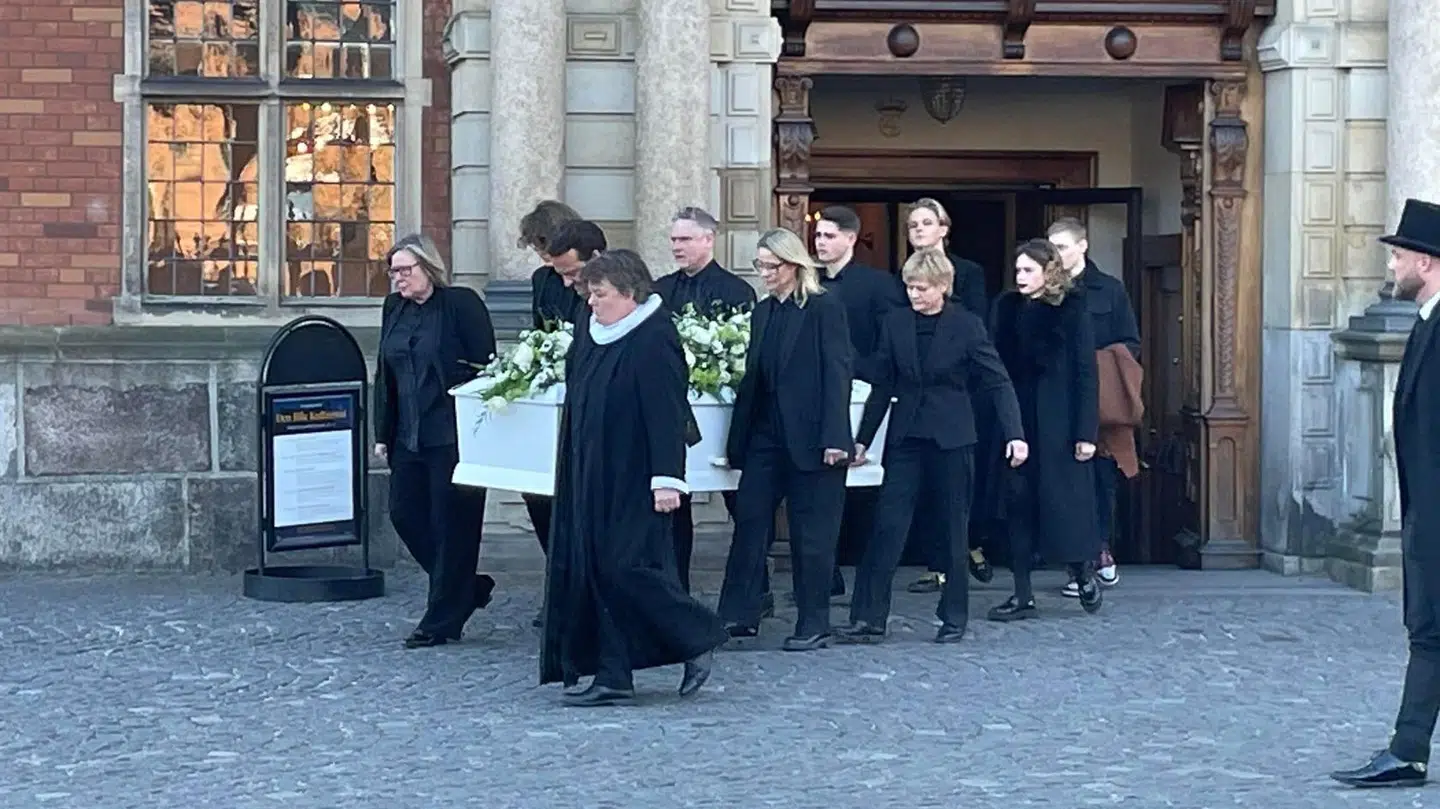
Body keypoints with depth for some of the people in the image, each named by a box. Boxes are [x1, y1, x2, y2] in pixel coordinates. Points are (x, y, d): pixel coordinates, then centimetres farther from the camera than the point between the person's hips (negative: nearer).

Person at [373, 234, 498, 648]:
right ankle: (468, 587, 26)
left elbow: (487, 369, -9)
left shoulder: (461, 303, -9)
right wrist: (383, 433, 11)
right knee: (404, 513, 8)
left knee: (451, 525, -1)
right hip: (409, 438, 7)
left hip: (453, 436, -7)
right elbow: (385, 375, 16)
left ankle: (442, 622, 7)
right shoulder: (394, 308, 11)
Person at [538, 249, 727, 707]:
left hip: (632, 481, -9)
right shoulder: (590, 334, 11)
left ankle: (698, 641, 8)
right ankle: (612, 678, 9)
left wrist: (667, 479, -23)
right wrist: (573, 471, 19)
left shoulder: (653, 342, -14)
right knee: (595, 570, 6)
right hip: (590, 477, 9)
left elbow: (666, 415, -18)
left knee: (625, 567, -10)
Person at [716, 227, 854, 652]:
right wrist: (737, 439, 11)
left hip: (809, 438, -6)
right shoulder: (762, 312, 13)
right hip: (765, 436, 6)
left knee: (811, 534, 1)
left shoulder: (825, 308, -7)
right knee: (749, 520, 4)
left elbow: (837, 374, -11)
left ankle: (814, 625, 10)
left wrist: (834, 437, -18)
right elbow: (752, 377, 14)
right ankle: (739, 616, 10)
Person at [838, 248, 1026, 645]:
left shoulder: (967, 325, -5)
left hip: (951, 438, -2)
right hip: (906, 437, 2)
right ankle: (868, 617, -3)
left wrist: (1014, 434, -14)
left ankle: (954, 616, 16)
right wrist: (863, 438, 8)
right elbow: (882, 386, 9)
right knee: (887, 525, -4)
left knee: (953, 529, 6)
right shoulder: (895, 323, 4)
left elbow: (998, 382, -4)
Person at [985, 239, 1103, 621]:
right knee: (1018, 504, 4)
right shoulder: (1005, 307, 6)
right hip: (1014, 421, 3)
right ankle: (1023, 595, 9)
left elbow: (1085, 372, -6)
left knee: (1063, 500, 0)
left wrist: (1086, 432, -11)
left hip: (1056, 424, -3)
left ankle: (1084, 572, 24)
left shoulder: (1071, 311, -4)